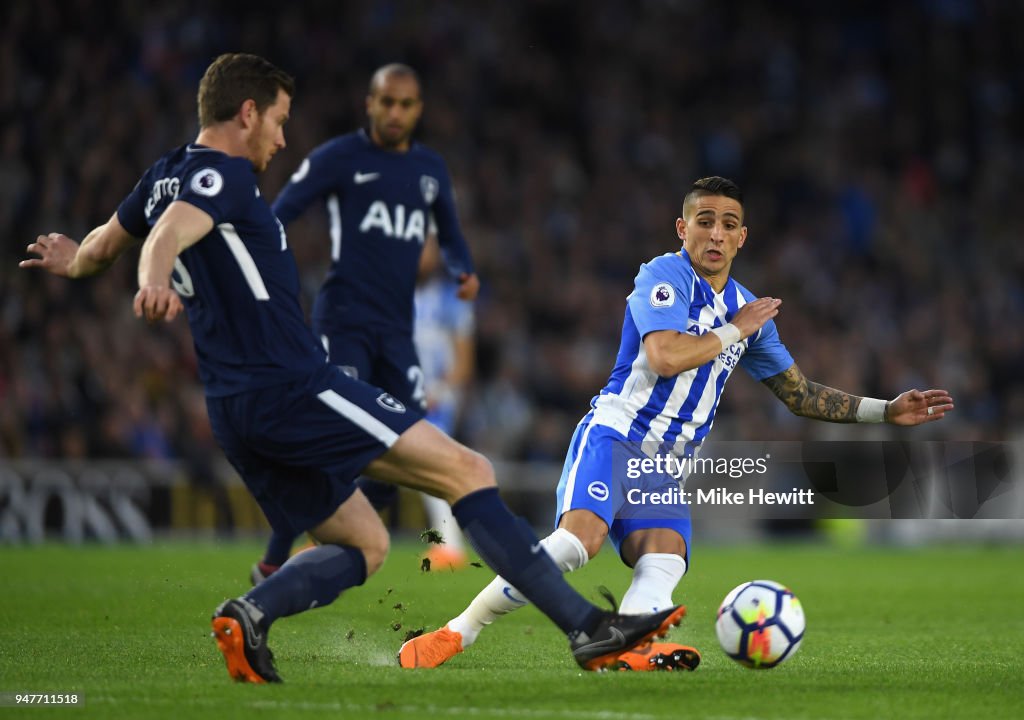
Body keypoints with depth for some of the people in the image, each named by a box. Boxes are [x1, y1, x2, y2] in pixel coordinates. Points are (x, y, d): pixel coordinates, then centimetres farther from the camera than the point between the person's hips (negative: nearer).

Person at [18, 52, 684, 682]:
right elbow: (167, 236, -28)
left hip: (237, 414, 10)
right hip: (296, 388, -10)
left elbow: (105, 244, 32)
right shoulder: (223, 174, -9)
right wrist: (154, 283, -50)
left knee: (364, 545, 16)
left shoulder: (166, 178, 17)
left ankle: (251, 614, -8)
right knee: (467, 470, -9)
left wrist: (75, 260, 55)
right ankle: (587, 627, -15)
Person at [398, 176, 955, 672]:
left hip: (666, 467, 7)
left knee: (665, 561, -24)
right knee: (579, 536, -31)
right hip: (613, 434, -7)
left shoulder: (749, 310, 19)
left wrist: (886, 411, 21)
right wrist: (735, 330, -7)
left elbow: (800, 394, 28)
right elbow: (666, 356, -22)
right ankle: (455, 635, -24)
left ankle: (628, 652, -53)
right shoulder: (665, 275, -5)